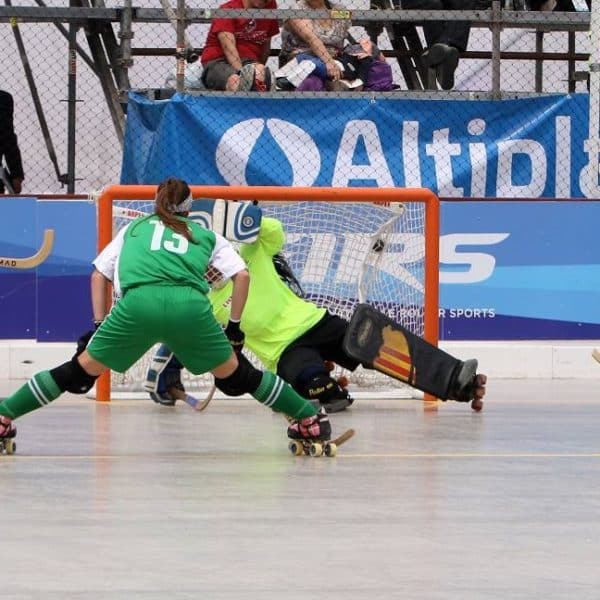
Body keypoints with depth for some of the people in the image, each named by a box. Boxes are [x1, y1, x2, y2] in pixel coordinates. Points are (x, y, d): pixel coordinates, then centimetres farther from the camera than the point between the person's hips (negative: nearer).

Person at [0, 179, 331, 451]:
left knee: (83, 369, 13)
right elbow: (241, 275, 20)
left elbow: (99, 273, 29)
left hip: (137, 303, 0)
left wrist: (99, 326, 29)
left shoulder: (134, 228, 35)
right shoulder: (207, 236, 32)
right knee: (235, 374, 18)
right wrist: (234, 326, 25)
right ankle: (310, 418, 25)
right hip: (190, 305, 0)